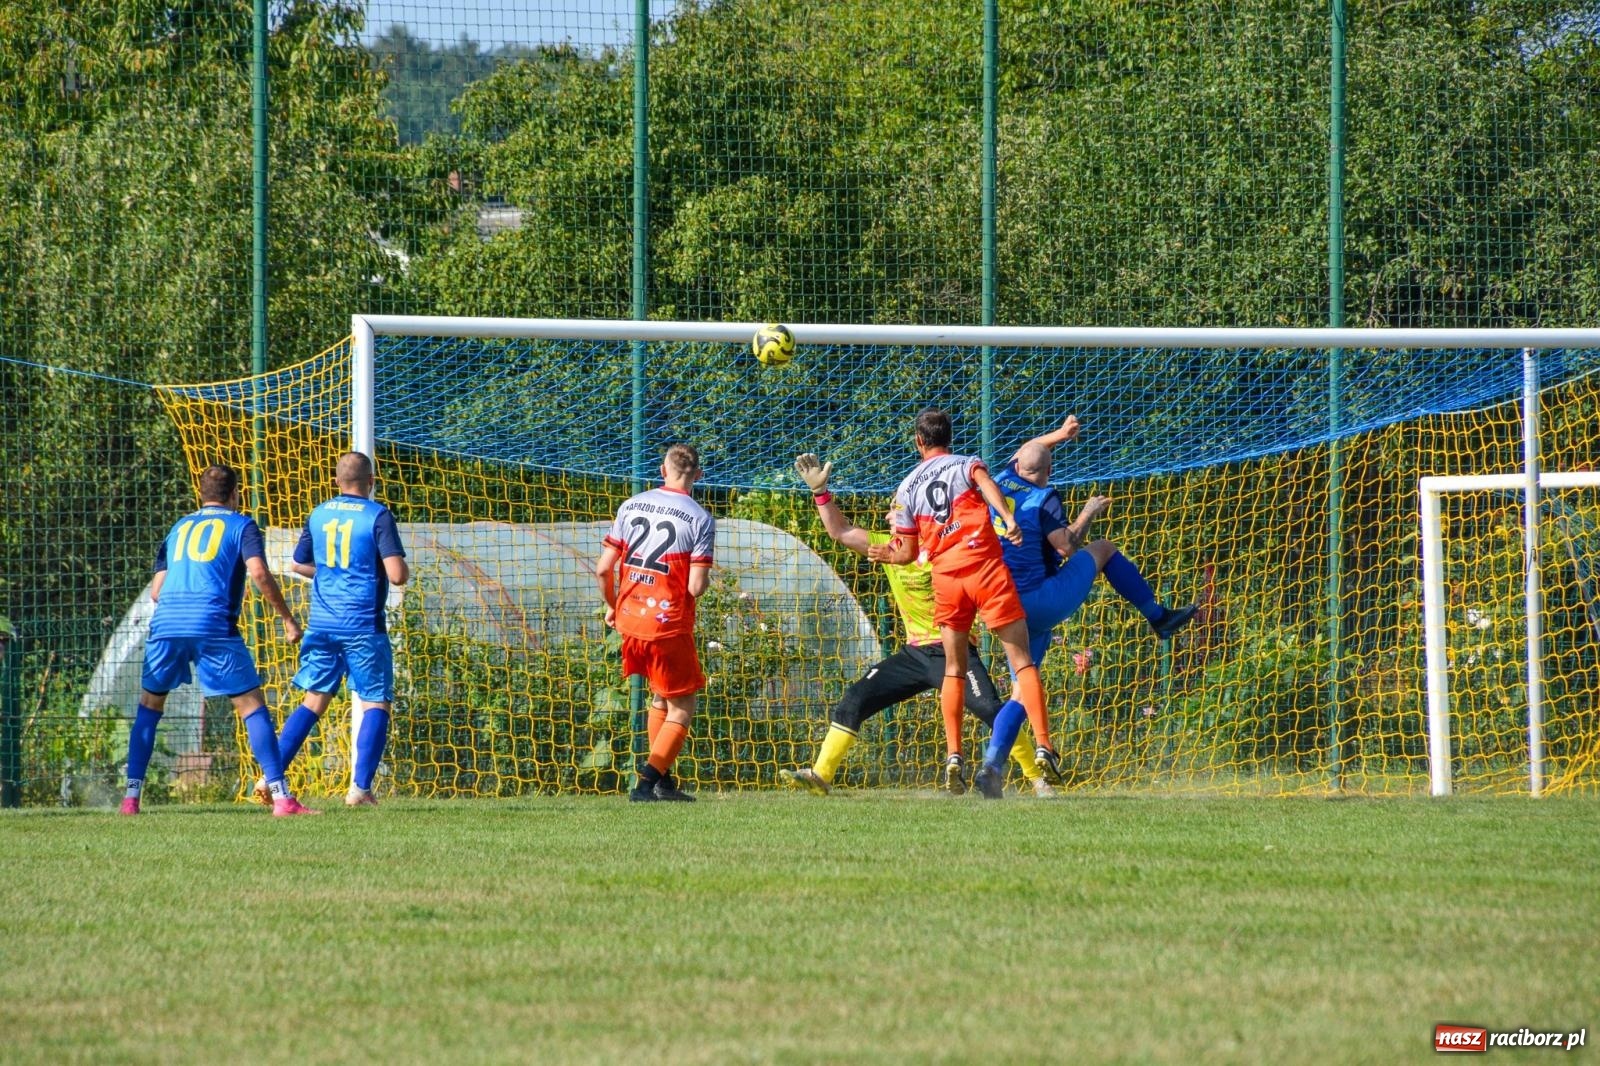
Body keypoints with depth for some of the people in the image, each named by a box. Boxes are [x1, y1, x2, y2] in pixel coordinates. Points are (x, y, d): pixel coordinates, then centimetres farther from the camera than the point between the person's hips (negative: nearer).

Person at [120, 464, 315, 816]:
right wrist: (287, 618, 1)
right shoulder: (241, 526, 13)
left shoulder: (179, 528, 26)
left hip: (166, 625, 4)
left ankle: (131, 797, 12)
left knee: (149, 705, 19)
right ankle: (281, 797, -8)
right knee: (252, 706, 1)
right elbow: (258, 572, -5)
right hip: (213, 626, -4)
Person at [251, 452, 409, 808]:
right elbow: (396, 574, -14)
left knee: (314, 700, 13)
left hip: (322, 624, 5)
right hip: (363, 626, -5)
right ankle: (360, 788, -8)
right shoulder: (378, 516, -8)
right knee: (375, 704, 3)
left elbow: (298, 565, 21)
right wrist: (404, 569, 8)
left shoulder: (319, 515, 8)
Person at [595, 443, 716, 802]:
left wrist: (612, 606, 20)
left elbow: (603, 568, 2)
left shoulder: (630, 506, 3)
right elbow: (696, 587, -15)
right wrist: (705, 581, 8)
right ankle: (648, 782, -8)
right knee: (682, 708, 6)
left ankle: (663, 781, 24)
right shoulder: (700, 519, -10)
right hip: (669, 623, -5)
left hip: (630, 620, 5)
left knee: (660, 696, 24)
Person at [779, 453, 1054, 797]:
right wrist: (820, 492, 1)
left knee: (990, 710, -21)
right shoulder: (889, 547, 5)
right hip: (914, 653, 6)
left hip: (952, 652, -6)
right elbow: (841, 531, 10)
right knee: (853, 702, -2)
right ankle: (820, 775, -1)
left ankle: (1038, 778, -13)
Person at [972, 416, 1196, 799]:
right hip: (1045, 603, -6)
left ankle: (992, 767, -9)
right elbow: (1067, 546, -16)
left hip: (1010, 612, 6)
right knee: (1103, 550, 14)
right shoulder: (1043, 498, -10)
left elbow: (1022, 454, 30)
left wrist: (1059, 435, 38)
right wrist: (1089, 513, -1)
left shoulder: (1001, 484, 8)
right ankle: (1159, 617, 19)